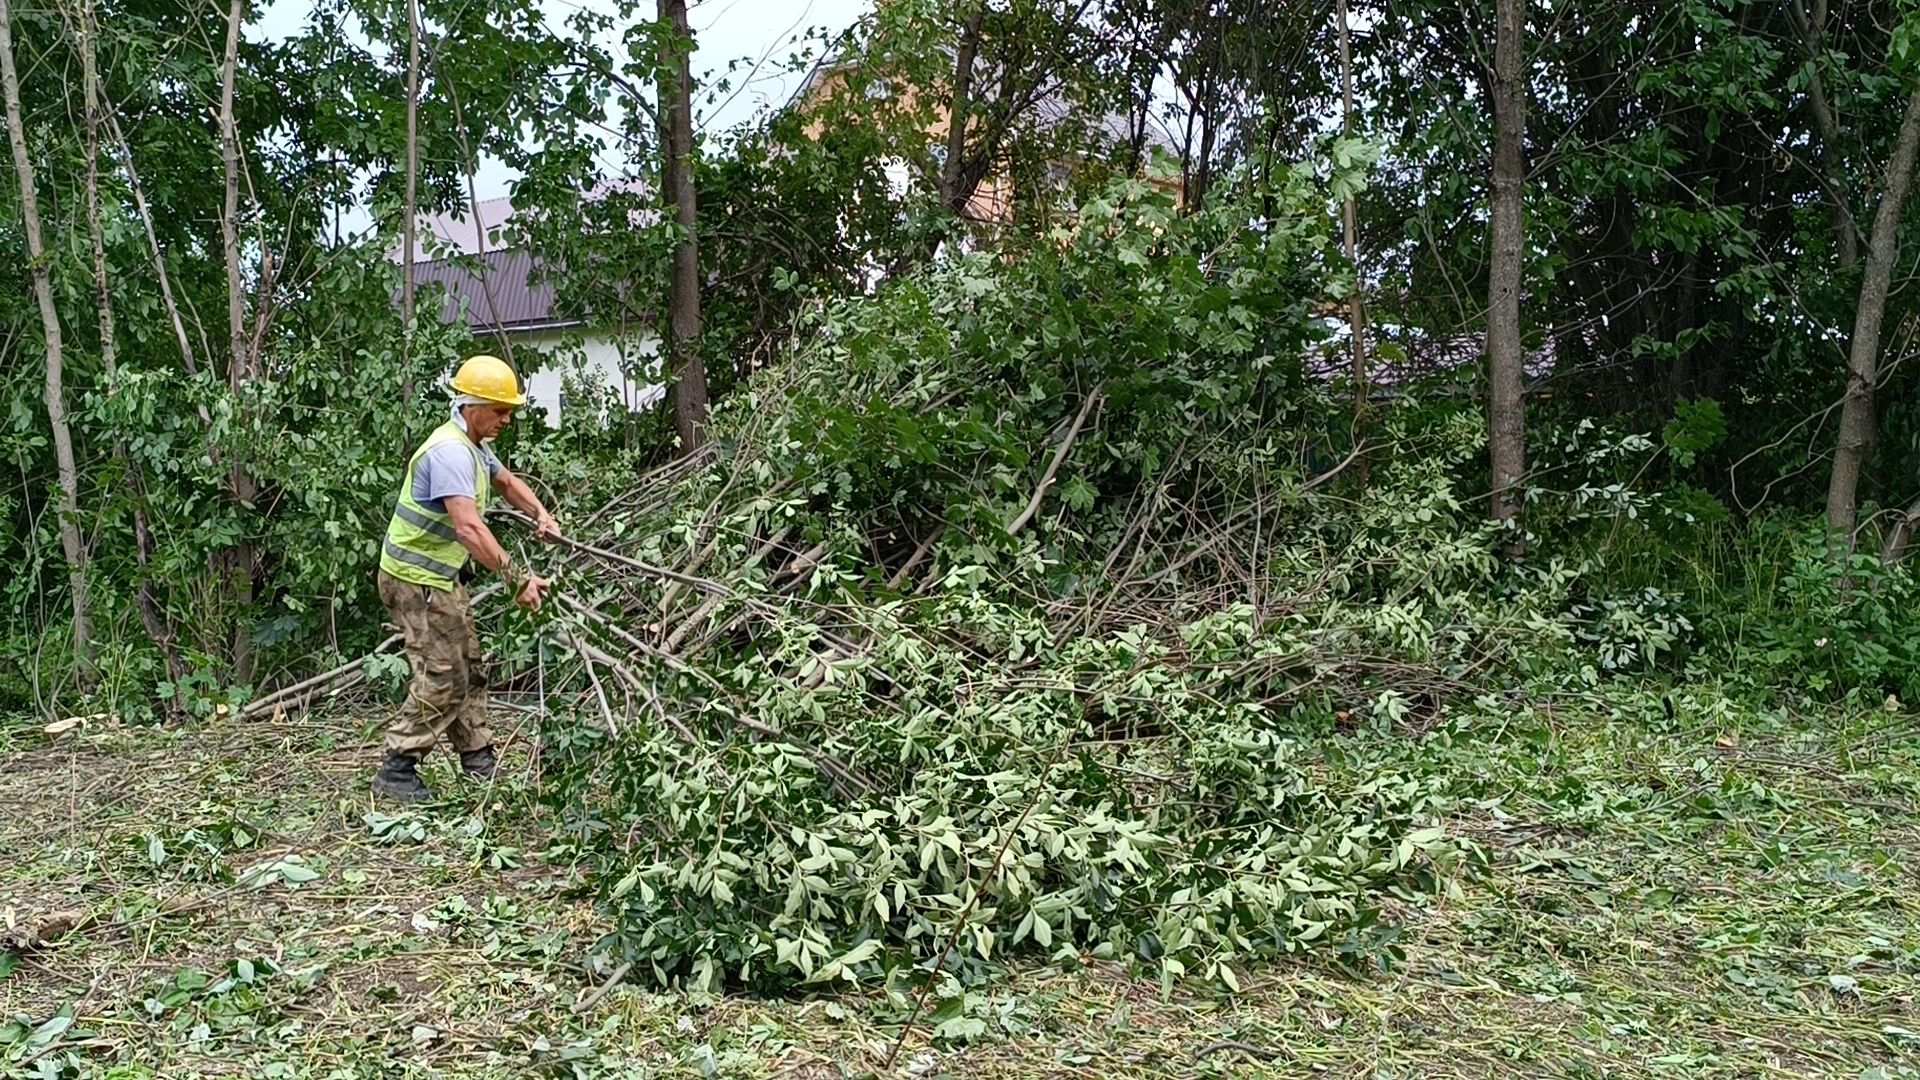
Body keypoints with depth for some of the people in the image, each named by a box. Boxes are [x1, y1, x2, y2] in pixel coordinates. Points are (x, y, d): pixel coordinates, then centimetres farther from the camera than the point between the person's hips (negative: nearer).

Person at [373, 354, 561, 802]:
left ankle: (477, 757, 24)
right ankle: (396, 769, -3)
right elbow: (469, 528, -37)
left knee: (469, 668, 15)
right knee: (442, 677, -10)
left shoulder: (475, 446, 8)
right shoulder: (451, 452, -26)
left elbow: (507, 482, 28)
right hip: (416, 578, -11)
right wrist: (517, 579, -39)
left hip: (443, 577, 11)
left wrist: (541, 515, 10)